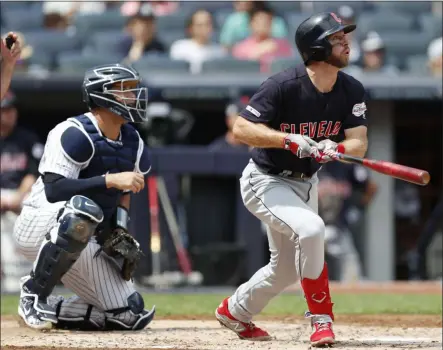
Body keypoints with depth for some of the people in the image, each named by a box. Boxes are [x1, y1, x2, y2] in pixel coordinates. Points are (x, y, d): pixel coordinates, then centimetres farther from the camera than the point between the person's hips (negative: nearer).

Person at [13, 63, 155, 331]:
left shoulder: (133, 143, 5)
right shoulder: (74, 134, -18)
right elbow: (54, 190, -28)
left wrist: (120, 230, 2)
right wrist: (110, 180, -32)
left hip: (85, 244, 7)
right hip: (40, 226, -7)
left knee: (130, 314, -2)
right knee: (83, 209, -41)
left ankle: (49, 310, 12)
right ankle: (34, 294, -26)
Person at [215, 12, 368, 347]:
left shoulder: (352, 90, -9)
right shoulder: (283, 85, -26)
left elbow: (359, 143, -14)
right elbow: (242, 128, -27)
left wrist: (334, 149, -36)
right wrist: (289, 140, -39)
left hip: (305, 183, 7)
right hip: (265, 181, -7)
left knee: (287, 268, 16)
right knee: (310, 228, -31)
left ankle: (235, 311, 42)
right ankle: (321, 319, -19)